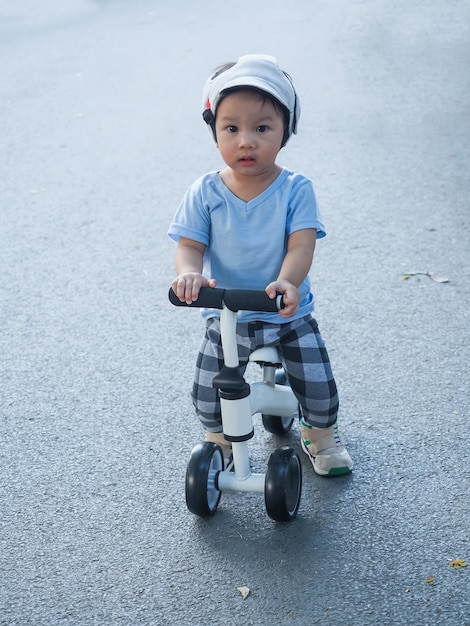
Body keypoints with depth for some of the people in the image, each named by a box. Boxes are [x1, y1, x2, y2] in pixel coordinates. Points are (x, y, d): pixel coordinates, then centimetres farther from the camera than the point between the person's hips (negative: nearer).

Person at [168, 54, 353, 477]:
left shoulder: (295, 189, -13)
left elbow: (301, 244, -22)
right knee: (208, 395, 0)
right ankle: (218, 441, 34)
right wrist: (188, 273, -36)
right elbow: (190, 245, -11)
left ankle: (321, 435, 32)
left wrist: (287, 282, -43)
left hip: (289, 315, -1)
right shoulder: (205, 194, -9)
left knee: (319, 387, -2)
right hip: (226, 316, 1)